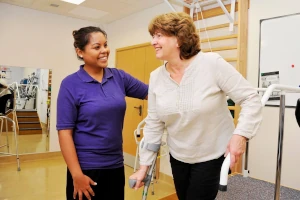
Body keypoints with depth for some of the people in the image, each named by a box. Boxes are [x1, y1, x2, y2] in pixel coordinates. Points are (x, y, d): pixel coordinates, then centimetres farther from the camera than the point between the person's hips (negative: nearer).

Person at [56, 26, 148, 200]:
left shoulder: (119, 77, 0)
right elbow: (64, 132, -11)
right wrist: (77, 174, -14)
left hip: (116, 165, 4)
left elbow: (150, 93, 8)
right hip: (86, 167, -4)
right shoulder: (71, 84, -10)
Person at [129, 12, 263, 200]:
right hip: (178, 157, 5)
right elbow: (153, 125, -2)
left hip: (212, 156, -4)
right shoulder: (156, 77, -5)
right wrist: (145, 164, 0)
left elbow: (251, 99, -15)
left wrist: (241, 134, -27)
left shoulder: (212, 63, -19)